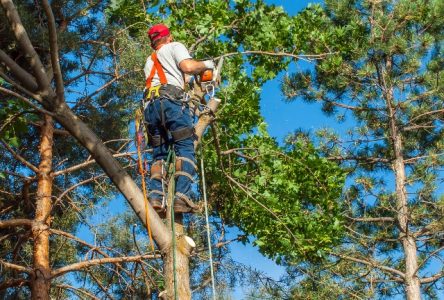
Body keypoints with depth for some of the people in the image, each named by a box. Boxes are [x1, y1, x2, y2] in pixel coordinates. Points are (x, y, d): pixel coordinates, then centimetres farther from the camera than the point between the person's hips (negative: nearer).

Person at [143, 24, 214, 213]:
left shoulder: (149, 61, 34)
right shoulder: (174, 47, 15)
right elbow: (188, 67, -3)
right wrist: (206, 65, 15)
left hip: (150, 105, 6)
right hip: (171, 101, -6)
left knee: (159, 154, 7)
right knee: (185, 149, -10)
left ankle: (155, 197, -12)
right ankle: (182, 196, -26)